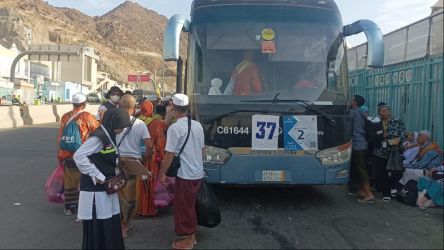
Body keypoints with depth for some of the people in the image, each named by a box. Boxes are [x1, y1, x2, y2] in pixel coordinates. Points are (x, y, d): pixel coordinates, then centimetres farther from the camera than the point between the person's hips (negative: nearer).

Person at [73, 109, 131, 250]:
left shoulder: (109, 136, 12)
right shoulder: (98, 137, -18)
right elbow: (79, 156, -26)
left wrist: (116, 174, 8)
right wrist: (96, 175, -22)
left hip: (107, 188, 9)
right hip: (96, 190, -9)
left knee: (112, 226, 13)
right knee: (97, 229, 0)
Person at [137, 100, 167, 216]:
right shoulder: (156, 122, -13)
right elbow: (160, 141, -11)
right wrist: (162, 157, 1)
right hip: (152, 157, -3)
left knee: (141, 183, 15)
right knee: (152, 183, 10)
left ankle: (140, 208, 26)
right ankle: (150, 209, 19)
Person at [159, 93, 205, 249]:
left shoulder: (174, 128, -16)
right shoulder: (197, 125, 4)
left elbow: (170, 154, -15)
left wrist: (162, 173, -5)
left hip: (185, 174, -7)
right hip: (198, 173, 7)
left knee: (183, 207, 8)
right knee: (190, 206, 21)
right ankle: (191, 236, 32)